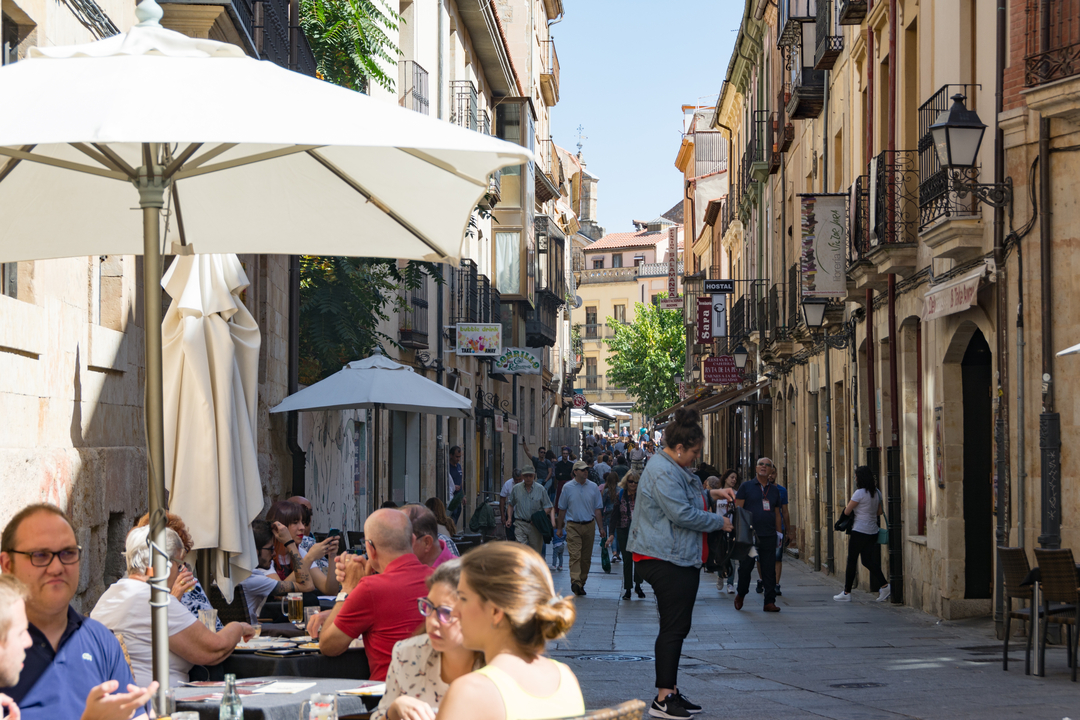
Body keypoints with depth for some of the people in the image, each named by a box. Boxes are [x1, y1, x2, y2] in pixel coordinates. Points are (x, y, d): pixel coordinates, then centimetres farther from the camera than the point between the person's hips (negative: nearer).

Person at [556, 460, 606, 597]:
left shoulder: (593, 487, 7)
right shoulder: (568, 487, 3)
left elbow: (597, 509, 10)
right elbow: (562, 509, 9)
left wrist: (601, 528, 6)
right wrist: (560, 527, 10)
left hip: (589, 526, 2)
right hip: (573, 526, -2)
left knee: (586, 558, 5)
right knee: (575, 555, -15)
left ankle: (581, 583, 15)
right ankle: (575, 582, -28)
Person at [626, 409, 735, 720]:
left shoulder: (672, 469, 18)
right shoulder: (663, 472, -18)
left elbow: (687, 499, 34)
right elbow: (682, 513, -23)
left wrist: (712, 494, 19)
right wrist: (718, 522, -11)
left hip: (680, 560, 11)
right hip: (667, 562, -11)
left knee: (677, 626, 14)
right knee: (674, 627, -9)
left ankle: (670, 691, 20)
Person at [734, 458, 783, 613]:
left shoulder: (774, 490, 15)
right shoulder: (746, 487, 3)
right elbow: (737, 509, -1)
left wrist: (779, 533, 13)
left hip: (769, 536, 3)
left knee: (769, 570, 1)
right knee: (745, 567, 3)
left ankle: (769, 602, 4)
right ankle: (740, 595, 25)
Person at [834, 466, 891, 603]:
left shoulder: (859, 493, -16)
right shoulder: (876, 492, 6)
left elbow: (847, 512, -10)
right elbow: (880, 511, 16)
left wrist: (850, 499, 8)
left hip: (860, 531, -8)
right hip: (872, 531, 8)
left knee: (852, 561, 2)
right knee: (867, 561, 14)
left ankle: (847, 593, 7)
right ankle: (884, 586, -2)